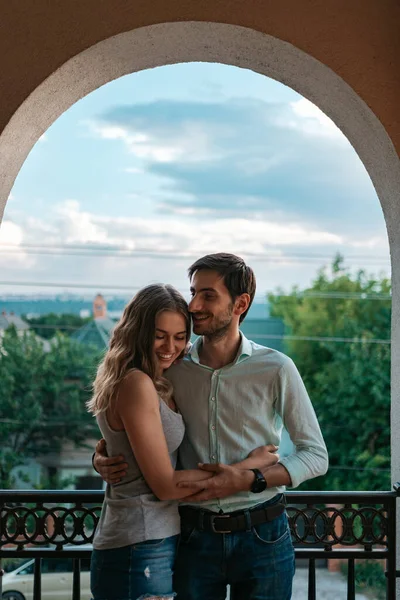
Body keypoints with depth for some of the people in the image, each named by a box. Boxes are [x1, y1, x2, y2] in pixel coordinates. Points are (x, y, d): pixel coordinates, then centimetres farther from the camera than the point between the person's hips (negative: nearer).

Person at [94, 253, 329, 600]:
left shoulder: (275, 369, -6)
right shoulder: (172, 367, 1)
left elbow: (316, 455, -3)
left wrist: (249, 480, -16)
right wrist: (102, 456, -6)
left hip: (262, 536, -1)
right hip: (194, 537, 2)